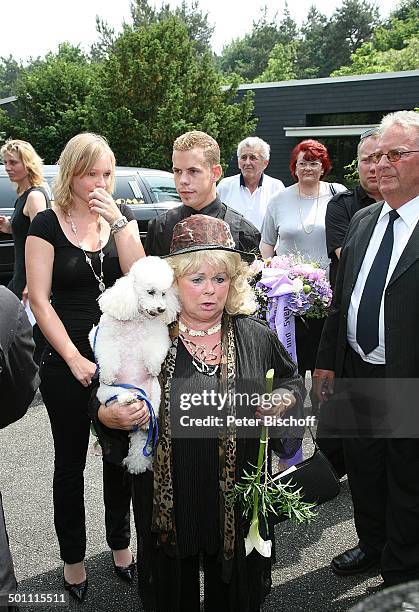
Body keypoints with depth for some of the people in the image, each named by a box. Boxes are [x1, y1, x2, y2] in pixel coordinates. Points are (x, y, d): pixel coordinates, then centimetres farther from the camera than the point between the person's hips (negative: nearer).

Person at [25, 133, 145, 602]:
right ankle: (73, 559, 31)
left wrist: (118, 221, -17)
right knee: (70, 463, 12)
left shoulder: (122, 217, 4)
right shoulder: (47, 224, -6)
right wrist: (74, 359, -15)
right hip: (68, 363, -2)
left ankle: (120, 546, 36)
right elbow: (40, 300, -9)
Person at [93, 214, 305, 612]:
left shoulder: (255, 337, -5)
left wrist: (282, 401, -11)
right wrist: (106, 416, -20)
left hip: (237, 500, 1)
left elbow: (292, 383, 10)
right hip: (166, 500, 0)